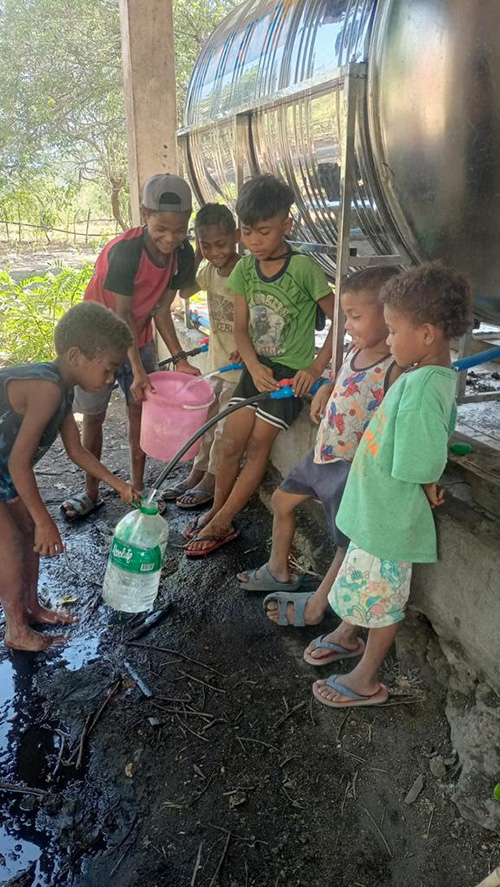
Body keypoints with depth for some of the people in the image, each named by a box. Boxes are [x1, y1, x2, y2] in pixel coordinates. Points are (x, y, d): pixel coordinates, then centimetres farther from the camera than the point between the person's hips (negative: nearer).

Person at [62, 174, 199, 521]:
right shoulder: (125, 252, -30)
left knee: (141, 412, 6)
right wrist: (137, 369, -28)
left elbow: (161, 310, -7)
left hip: (140, 340, 5)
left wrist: (180, 358, -13)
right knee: (93, 416, 6)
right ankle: (92, 492, 22)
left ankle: (138, 488, 22)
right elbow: (123, 315, -25)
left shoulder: (184, 255, -13)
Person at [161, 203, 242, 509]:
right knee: (207, 417, 14)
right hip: (217, 359, 8)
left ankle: (212, 481, 16)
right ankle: (198, 473, 27)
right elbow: (183, 290, 16)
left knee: (226, 424, 1)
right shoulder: (209, 270, 2)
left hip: (240, 362, -7)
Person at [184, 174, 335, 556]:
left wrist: (315, 368, -18)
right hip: (257, 367, 5)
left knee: (257, 446, 0)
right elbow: (241, 327, 4)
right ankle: (216, 512, 20)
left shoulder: (303, 268, -16)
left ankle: (220, 524, 10)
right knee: (231, 442, 3)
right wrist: (254, 367, -13)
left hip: (291, 372, -5)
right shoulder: (244, 270, 0)